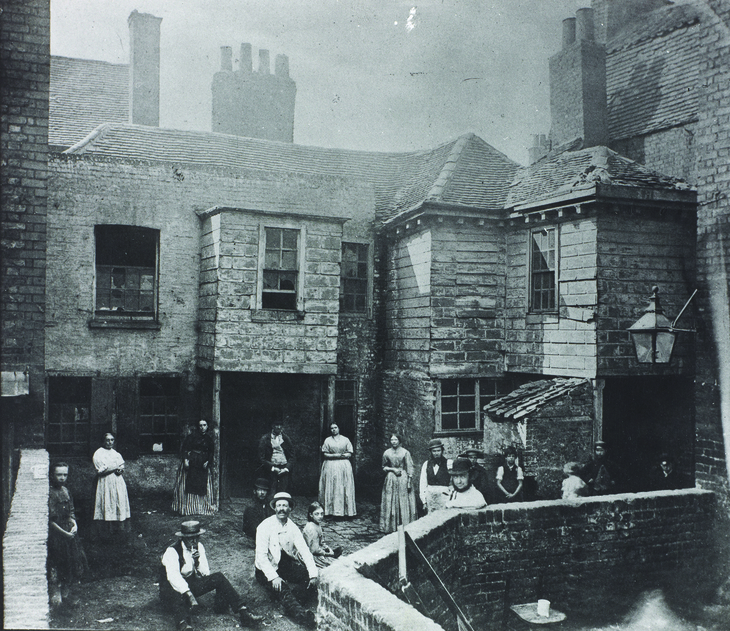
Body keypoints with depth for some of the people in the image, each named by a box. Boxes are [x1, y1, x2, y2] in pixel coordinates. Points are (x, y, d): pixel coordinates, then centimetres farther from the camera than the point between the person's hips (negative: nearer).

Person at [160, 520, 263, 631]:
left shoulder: (199, 547, 1)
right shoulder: (172, 551, -18)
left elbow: (205, 574, 0)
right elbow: (173, 576, -32)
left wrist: (197, 562, -21)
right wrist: (189, 594, -45)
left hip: (191, 585, 5)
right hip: (172, 590, -5)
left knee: (219, 577, -15)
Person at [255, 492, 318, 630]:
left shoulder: (293, 527, 0)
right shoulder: (265, 526, -14)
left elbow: (304, 551, -8)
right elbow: (261, 556, -20)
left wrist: (313, 575, -22)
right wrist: (273, 577, -33)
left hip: (286, 564, 5)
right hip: (267, 568, -5)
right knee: (282, 588, -33)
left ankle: (292, 606, -28)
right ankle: (300, 614, -43)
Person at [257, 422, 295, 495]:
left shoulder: (286, 439, 10)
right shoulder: (265, 439, 4)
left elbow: (291, 456, 11)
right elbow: (261, 457, 2)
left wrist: (286, 468, -4)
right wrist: (272, 468, -8)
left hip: (284, 468, 2)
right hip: (271, 468, -1)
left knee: (283, 491, -7)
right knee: (272, 492, -11)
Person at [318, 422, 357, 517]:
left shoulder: (345, 440, 7)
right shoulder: (327, 440, 6)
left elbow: (350, 454, 4)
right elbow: (325, 454, 0)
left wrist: (341, 455, -12)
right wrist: (335, 455, -13)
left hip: (344, 466, 0)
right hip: (330, 467, 0)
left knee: (345, 488, -3)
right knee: (331, 488, -4)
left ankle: (346, 510, 0)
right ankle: (331, 509, -1)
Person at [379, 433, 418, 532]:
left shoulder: (405, 452, -2)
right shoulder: (387, 453, 5)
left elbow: (409, 468, -2)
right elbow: (384, 467, 12)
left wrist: (409, 481, -8)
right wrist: (393, 469, -6)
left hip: (403, 479, -2)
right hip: (391, 479, 2)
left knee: (404, 503, -2)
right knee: (391, 503, 2)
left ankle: (405, 527, 5)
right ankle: (391, 527, 9)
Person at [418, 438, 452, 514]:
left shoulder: (448, 464, -1)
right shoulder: (426, 464, 9)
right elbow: (422, 483, 9)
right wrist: (424, 501, 4)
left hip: (444, 495, -3)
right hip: (429, 495, 3)